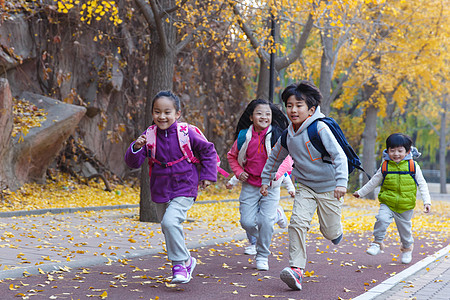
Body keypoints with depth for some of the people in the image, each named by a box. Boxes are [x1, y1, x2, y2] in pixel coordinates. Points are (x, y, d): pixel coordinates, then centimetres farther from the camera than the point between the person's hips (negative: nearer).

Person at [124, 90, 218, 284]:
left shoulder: (187, 133, -11)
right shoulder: (149, 136, -5)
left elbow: (208, 151, 3)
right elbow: (133, 163, -7)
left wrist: (207, 175, 0)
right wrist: (136, 148, -26)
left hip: (183, 189, -4)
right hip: (160, 191, 5)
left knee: (171, 221, -25)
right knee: (168, 229, 16)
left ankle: (180, 264, -10)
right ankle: (187, 260, 40)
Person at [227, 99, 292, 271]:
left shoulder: (277, 136, -7)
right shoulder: (244, 136, 0)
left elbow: (287, 159, -7)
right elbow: (232, 156, 16)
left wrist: (275, 174, -24)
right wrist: (239, 172, 0)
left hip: (270, 187, -2)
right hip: (249, 185, 2)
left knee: (266, 221, -11)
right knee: (247, 222, -5)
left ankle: (262, 256, 9)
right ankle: (257, 240, 31)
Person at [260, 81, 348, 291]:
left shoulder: (320, 128, -20)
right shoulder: (288, 135, -2)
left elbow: (339, 156, -24)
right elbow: (275, 157, 17)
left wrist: (341, 182, -33)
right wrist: (265, 179, 20)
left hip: (328, 187, -4)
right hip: (305, 187, 4)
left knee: (330, 233, 6)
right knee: (297, 222, -19)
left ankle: (336, 231, 46)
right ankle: (296, 269, -18)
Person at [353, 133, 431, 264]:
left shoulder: (412, 166, -4)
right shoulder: (385, 166, -2)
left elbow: (422, 184, 3)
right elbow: (374, 182, 12)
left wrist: (427, 201, -4)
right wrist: (360, 192, 18)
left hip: (406, 206, 0)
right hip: (387, 203, 0)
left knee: (405, 227, 12)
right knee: (382, 219, -25)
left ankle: (407, 247, 40)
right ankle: (377, 242, -6)